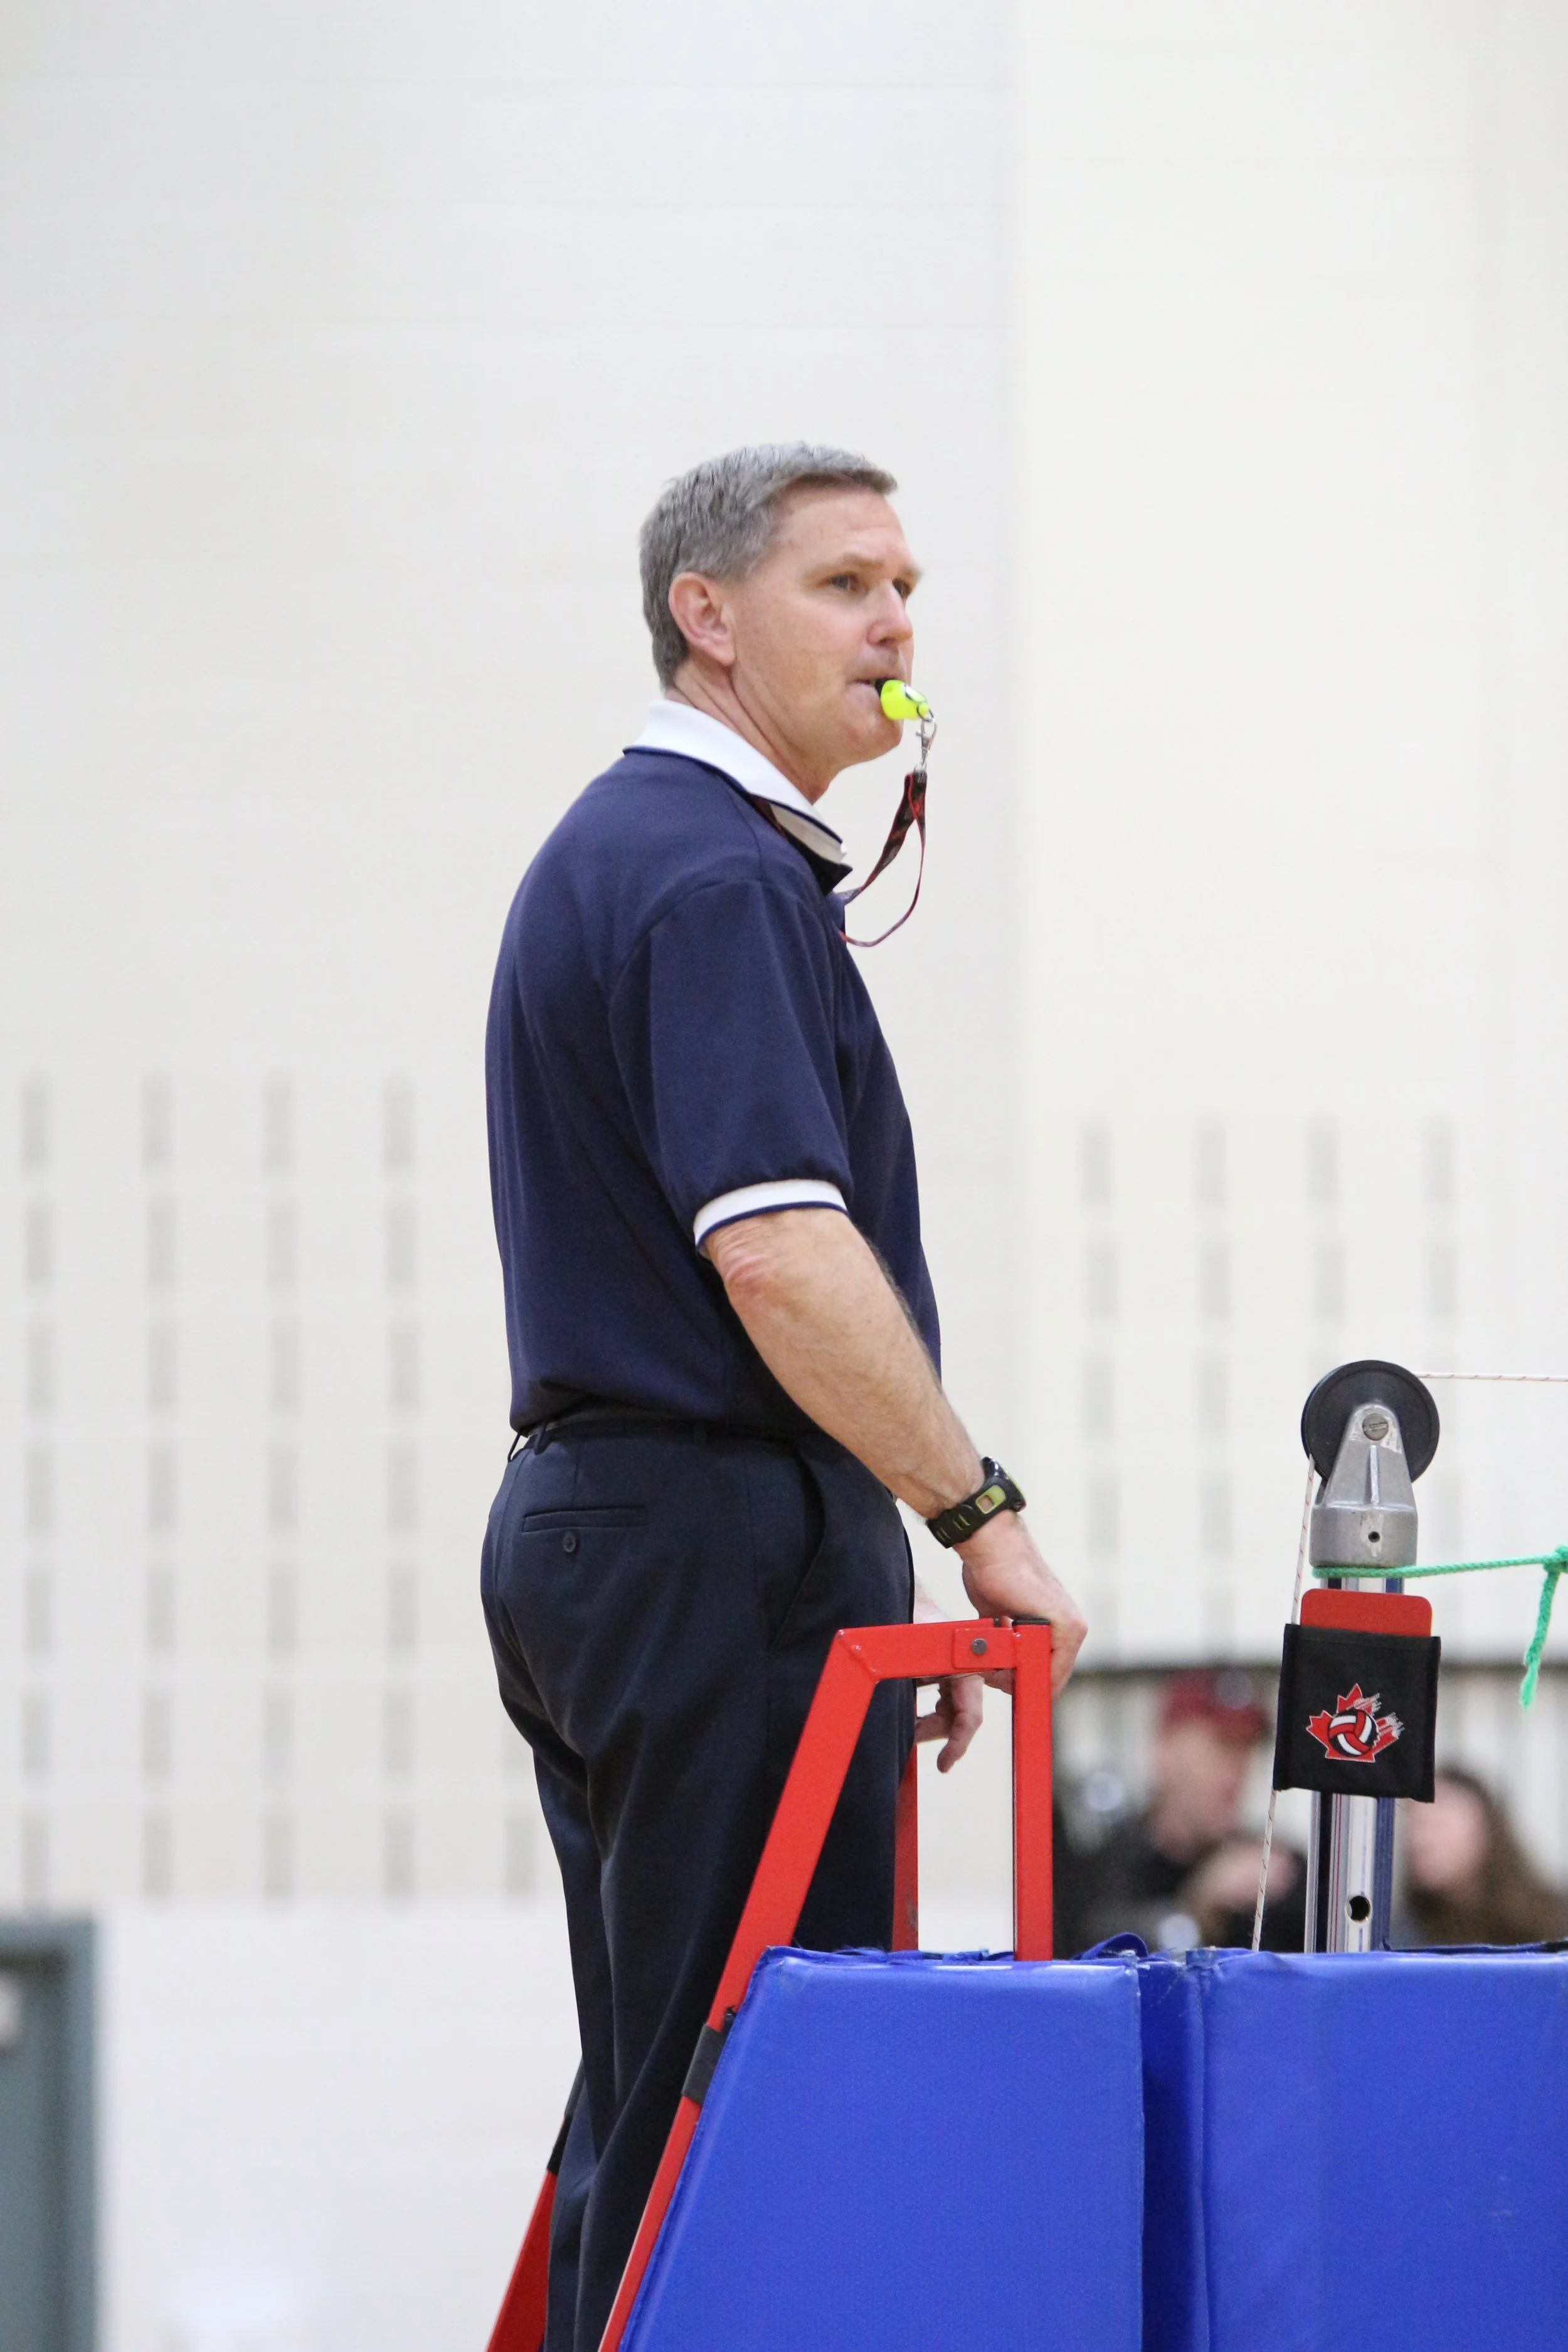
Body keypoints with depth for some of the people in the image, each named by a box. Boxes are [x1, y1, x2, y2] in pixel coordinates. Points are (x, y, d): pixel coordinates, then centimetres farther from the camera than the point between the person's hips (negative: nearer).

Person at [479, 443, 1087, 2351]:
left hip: (590, 1528, 11)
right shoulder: (719, 874, -14)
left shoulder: (609, 850, 19)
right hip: (731, 1545, -11)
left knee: (652, 2107, 12)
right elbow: (780, 1257, -24)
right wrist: (982, 1513, -19)